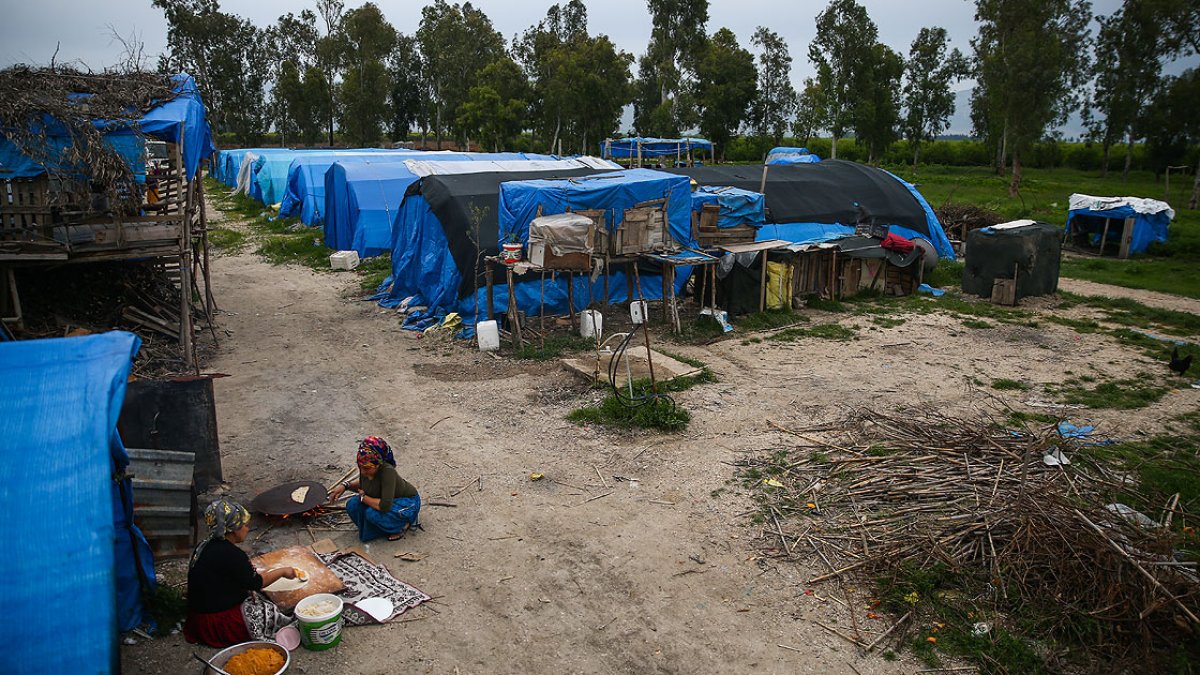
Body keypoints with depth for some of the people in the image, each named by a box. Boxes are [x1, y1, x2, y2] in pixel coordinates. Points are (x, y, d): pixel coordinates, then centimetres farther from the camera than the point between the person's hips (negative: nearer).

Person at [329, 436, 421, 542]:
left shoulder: (387, 471, -37)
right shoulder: (365, 468, -16)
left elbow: (385, 506, -41)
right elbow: (363, 482, 10)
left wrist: (363, 497, -25)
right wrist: (345, 485, -9)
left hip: (408, 503, -7)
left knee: (372, 514, -31)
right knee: (352, 505, -12)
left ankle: (404, 523, -3)